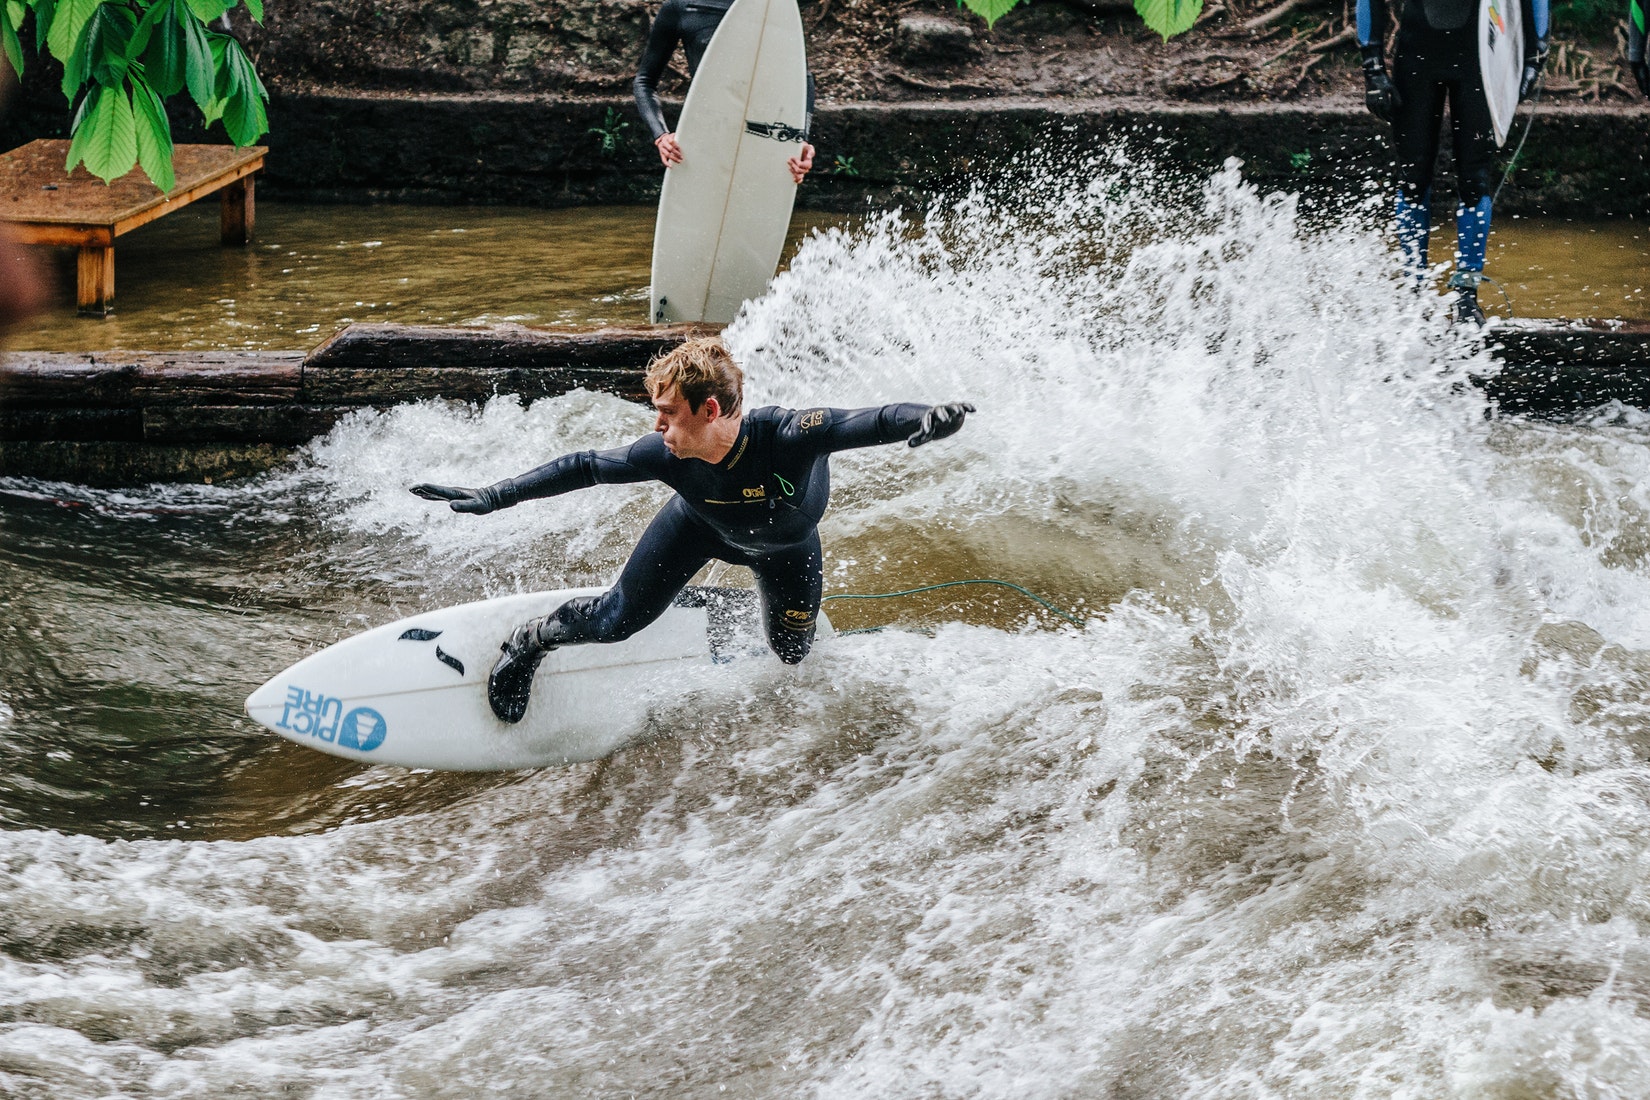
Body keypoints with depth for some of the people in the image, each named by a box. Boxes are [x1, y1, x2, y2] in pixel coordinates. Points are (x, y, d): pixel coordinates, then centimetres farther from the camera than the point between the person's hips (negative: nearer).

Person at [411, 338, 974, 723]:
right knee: (618, 620, -1)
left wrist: (930, 418, -79)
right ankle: (530, 643, 29)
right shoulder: (666, 454, -37)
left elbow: (873, 423, -58)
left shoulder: (786, 437, -48)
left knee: (791, 656, 11)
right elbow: (583, 468, -24)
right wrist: (494, 497, -25)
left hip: (786, 547, -1)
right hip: (703, 523, 1)